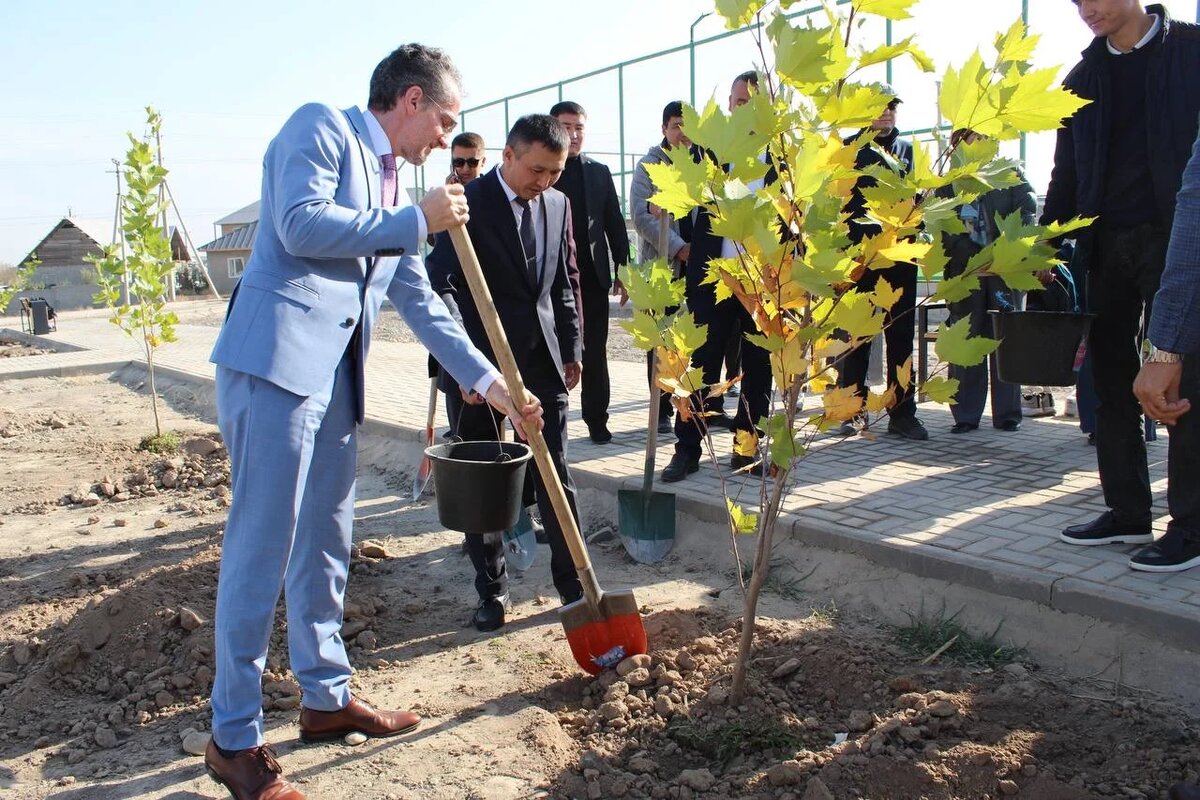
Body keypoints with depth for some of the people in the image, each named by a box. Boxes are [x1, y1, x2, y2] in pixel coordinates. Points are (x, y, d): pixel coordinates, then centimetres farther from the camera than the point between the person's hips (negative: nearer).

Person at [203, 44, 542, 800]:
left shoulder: (393, 193, 21)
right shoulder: (321, 126, -1)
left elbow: (421, 302, 22)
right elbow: (301, 226, -17)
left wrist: (489, 380, 18)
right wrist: (417, 219, -8)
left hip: (337, 376, 9)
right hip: (276, 360, -8)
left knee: (325, 545, 15)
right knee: (262, 546, -4)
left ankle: (327, 695, 29)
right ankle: (234, 736, 8)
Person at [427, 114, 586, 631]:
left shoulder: (557, 204, 8)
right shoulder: (468, 204, -11)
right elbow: (442, 283, -18)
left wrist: (572, 347, 13)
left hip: (542, 359, 4)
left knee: (555, 476, 8)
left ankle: (574, 583, 19)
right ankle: (492, 591, 20)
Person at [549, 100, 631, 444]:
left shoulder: (599, 172, 11)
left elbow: (615, 223, 12)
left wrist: (623, 269, 7)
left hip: (593, 275, 3)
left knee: (595, 352, 5)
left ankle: (597, 419, 12)